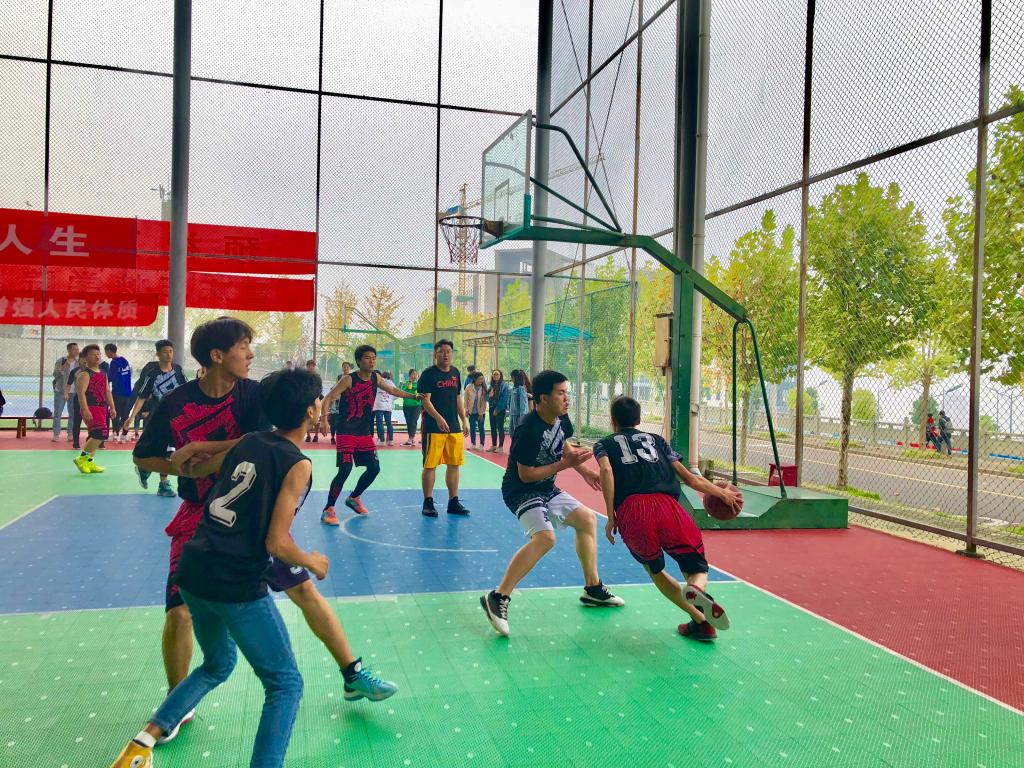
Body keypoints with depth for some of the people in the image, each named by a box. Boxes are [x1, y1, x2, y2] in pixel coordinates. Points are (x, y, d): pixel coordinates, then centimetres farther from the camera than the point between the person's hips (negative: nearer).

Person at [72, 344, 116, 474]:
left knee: (95, 436, 12)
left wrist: (112, 408, 16)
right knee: (100, 434, -19)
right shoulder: (84, 374, -8)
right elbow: (81, 393, -17)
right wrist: (85, 410, -25)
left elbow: (107, 391, 22)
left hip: (103, 408, 9)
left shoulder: (102, 373, 18)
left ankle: (89, 463, 19)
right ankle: (82, 458, -7)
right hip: (91, 408, -9)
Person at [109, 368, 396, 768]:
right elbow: (276, 544, -13)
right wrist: (313, 562, 4)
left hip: (192, 573, 8)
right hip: (237, 587, -7)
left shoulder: (248, 442, 6)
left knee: (218, 664, 31)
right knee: (286, 685, 8)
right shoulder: (297, 464, -11)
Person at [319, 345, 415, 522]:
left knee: (374, 468, 7)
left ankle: (354, 498, 30)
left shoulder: (376, 378, 4)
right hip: (346, 432, -7)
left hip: (365, 432, 7)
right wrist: (324, 419, -29)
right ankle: (328, 509, -4)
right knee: (345, 469, -16)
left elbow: (393, 390, 21)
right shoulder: (349, 380, -13)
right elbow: (328, 398, -15)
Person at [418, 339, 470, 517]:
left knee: (454, 464, 9)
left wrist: (464, 420, 14)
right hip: (433, 427, -6)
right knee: (430, 465, -2)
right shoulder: (429, 373, -7)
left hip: (454, 427, 6)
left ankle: (453, 502, 18)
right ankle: (428, 503, 9)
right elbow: (425, 399, -13)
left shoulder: (455, 373, 12)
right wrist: (438, 417, -26)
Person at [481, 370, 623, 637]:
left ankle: (592, 589, 27)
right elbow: (526, 475, -24)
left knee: (587, 518, 15)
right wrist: (565, 464, -23)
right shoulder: (529, 431, -28)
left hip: (547, 489, 10)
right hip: (521, 491, -10)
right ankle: (497, 598, -25)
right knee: (545, 537, -31)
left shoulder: (561, 418, -2)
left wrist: (583, 469, 7)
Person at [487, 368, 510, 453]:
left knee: (500, 427, -2)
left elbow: (504, 399, -13)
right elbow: (487, 397, 13)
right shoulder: (491, 386, 10)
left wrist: (497, 409, -13)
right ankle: (494, 445, 19)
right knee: (493, 427, 10)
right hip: (492, 408, 6)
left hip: (500, 409, -6)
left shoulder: (504, 386, -8)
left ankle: (501, 446, 4)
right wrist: (489, 396, -11)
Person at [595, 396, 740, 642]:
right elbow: (689, 477, 23)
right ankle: (696, 589, -22)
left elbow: (606, 470, -1)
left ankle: (700, 621, 10)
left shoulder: (604, 444, 23)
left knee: (654, 569, 26)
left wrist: (611, 516, -1)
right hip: (667, 506, 1)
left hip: (630, 513, -1)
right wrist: (722, 493, 34)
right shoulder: (655, 439, 29)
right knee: (698, 571, 16)